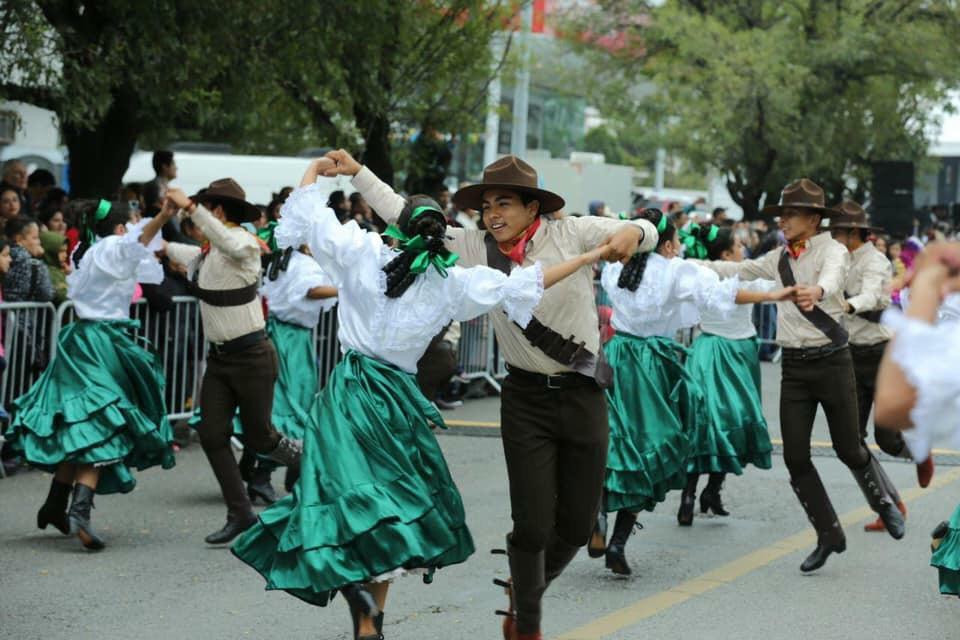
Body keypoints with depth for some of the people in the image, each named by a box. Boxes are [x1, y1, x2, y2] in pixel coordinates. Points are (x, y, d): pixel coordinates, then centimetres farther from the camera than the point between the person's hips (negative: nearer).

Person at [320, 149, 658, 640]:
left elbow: (647, 231, -9)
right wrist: (357, 172, 0)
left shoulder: (572, 234, -6)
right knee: (532, 525, -4)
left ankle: (527, 591, 37)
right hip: (526, 400, 0)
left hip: (582, 396, 0)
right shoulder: (474, 248, -1)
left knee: (577, 525, 7)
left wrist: (631, 234, -32)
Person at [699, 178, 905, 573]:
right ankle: (829, 536, 12)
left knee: (848, 449, 4)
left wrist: (817, 291, -56)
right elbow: (736, 270, 13)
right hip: (793, 365, 5)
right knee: (795, 458, -1)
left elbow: (833, 274, -32)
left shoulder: (832, 250, -10)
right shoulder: (779, 260, 10)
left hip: (831, 360, -5)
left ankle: (883, 503, 36)